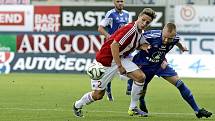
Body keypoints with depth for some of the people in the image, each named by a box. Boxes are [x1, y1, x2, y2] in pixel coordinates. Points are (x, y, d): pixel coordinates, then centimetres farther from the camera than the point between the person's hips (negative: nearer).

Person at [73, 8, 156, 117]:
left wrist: (143, 46, -3)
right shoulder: (130, 29, -27)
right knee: (98, 95, 0)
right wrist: (120, 66, -25)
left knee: (140, 77, -12)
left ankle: (133, 108, 2)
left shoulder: (140, 32, 1)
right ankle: (77, 105, 30)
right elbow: (114, 45, -31)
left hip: (120, 58, 8)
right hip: (105, 60, -8)